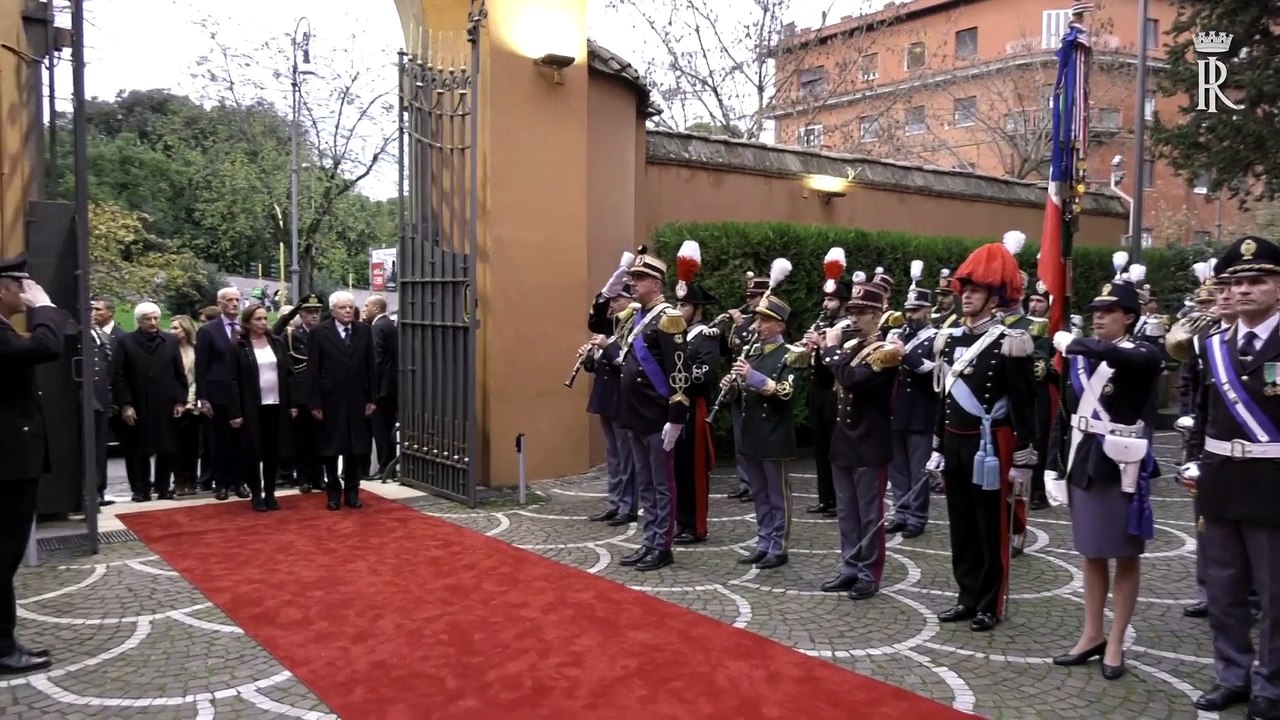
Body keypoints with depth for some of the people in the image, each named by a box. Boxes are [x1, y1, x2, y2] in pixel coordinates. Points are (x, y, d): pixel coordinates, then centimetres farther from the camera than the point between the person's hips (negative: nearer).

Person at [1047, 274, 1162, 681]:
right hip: (1084, 462, 6)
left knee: (1126, 555, 7)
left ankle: (1116, 643, 16)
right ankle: (1092, 634, 26)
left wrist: (1070, 343, -19)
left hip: (1122, 465, -6)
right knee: (1091, 552, 14)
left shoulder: (1144, 355, -10)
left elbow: (1114, 355, -35)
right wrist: (1053, 466, 6)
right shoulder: (1081, 357, 8)